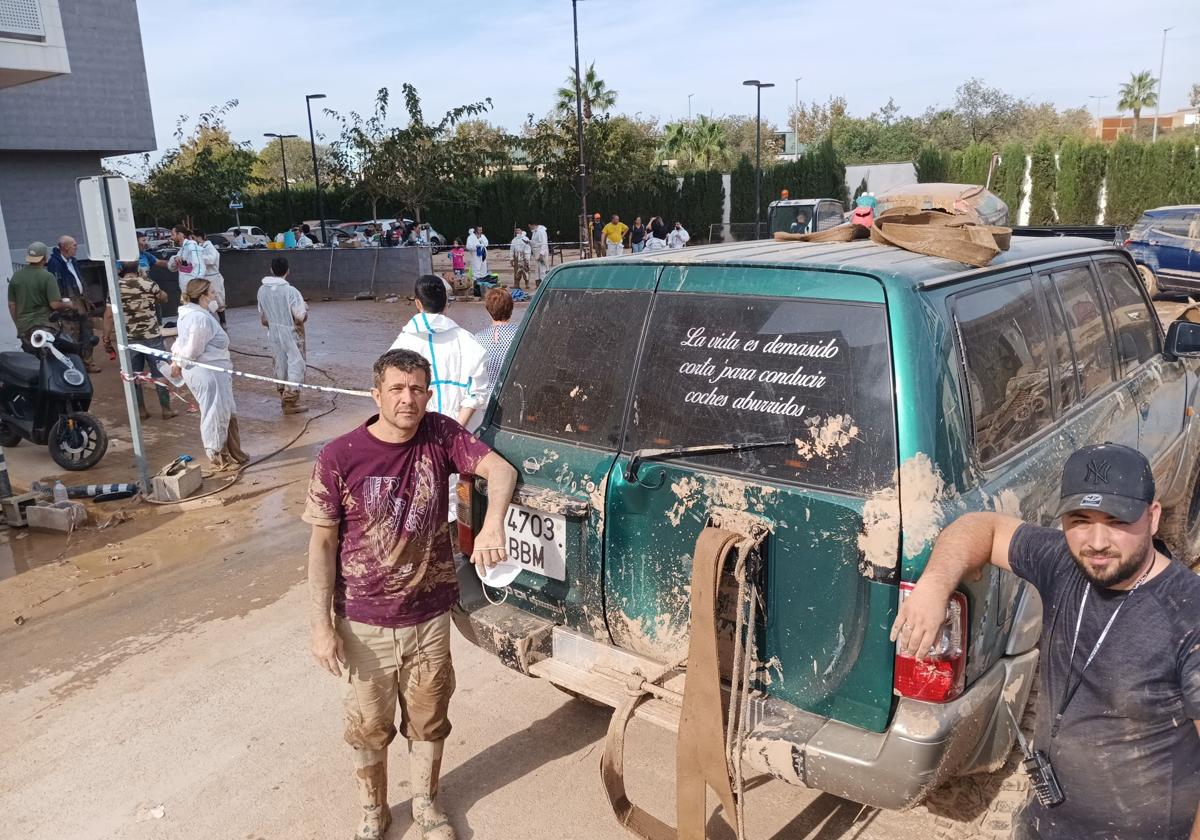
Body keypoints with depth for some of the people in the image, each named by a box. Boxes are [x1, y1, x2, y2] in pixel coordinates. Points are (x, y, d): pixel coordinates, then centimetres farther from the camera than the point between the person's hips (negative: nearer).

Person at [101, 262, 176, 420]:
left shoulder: (115, 287, -2)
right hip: (152, 337, -1)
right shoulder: (149, 284, -6)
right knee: (160, 373, 8)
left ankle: (141, 411, 16)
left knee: (133, 376, 12)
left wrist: (106, 338, 3)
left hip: (129, 339, 1)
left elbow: (109, 315, -5)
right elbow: (164, 298, 14)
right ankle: (166, 409, 12)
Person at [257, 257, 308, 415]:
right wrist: (306, 309, 3)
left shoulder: (262, 290, -3)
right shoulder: (291, 291, -22)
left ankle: (284, 397, 28)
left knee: (280, 365, 18)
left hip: (274, 334, 6)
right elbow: (300, 317, -18)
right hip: (292, 335, -6)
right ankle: (290, 402, 3)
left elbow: (262, 317, 8)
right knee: (296, 366, 4)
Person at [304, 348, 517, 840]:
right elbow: (322, 543, -10)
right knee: (370, 726, 18)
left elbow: (501, 469, -21)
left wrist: (493, 523, -41)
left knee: (429, 719, 21)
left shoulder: (441, 436, -10)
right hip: (366, 622, -2)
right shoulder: (339, 457, -17)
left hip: (431, 615, 2)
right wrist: (321, 624, -11)